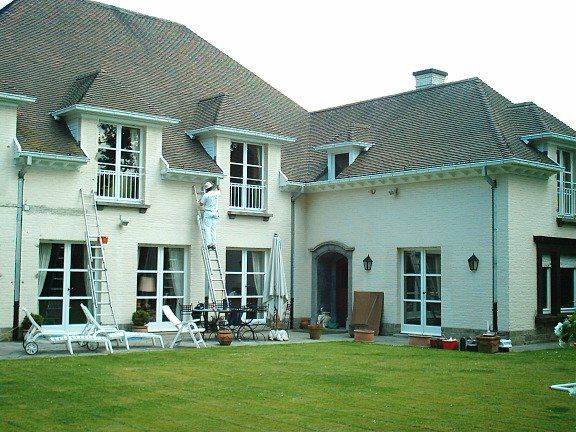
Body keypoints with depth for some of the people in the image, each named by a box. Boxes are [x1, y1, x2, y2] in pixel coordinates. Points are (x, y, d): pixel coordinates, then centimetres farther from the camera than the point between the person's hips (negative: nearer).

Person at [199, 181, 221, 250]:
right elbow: (218, 189, 30)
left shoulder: (206, 195, -9)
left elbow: (201, 203, -2)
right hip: (215, 213, 5)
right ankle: (214, 243, -2)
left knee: (207, 228, -6)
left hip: (208, 212, -5)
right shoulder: (217, 193, 5)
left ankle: (209, 243, -17)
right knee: (213, 229, 6)